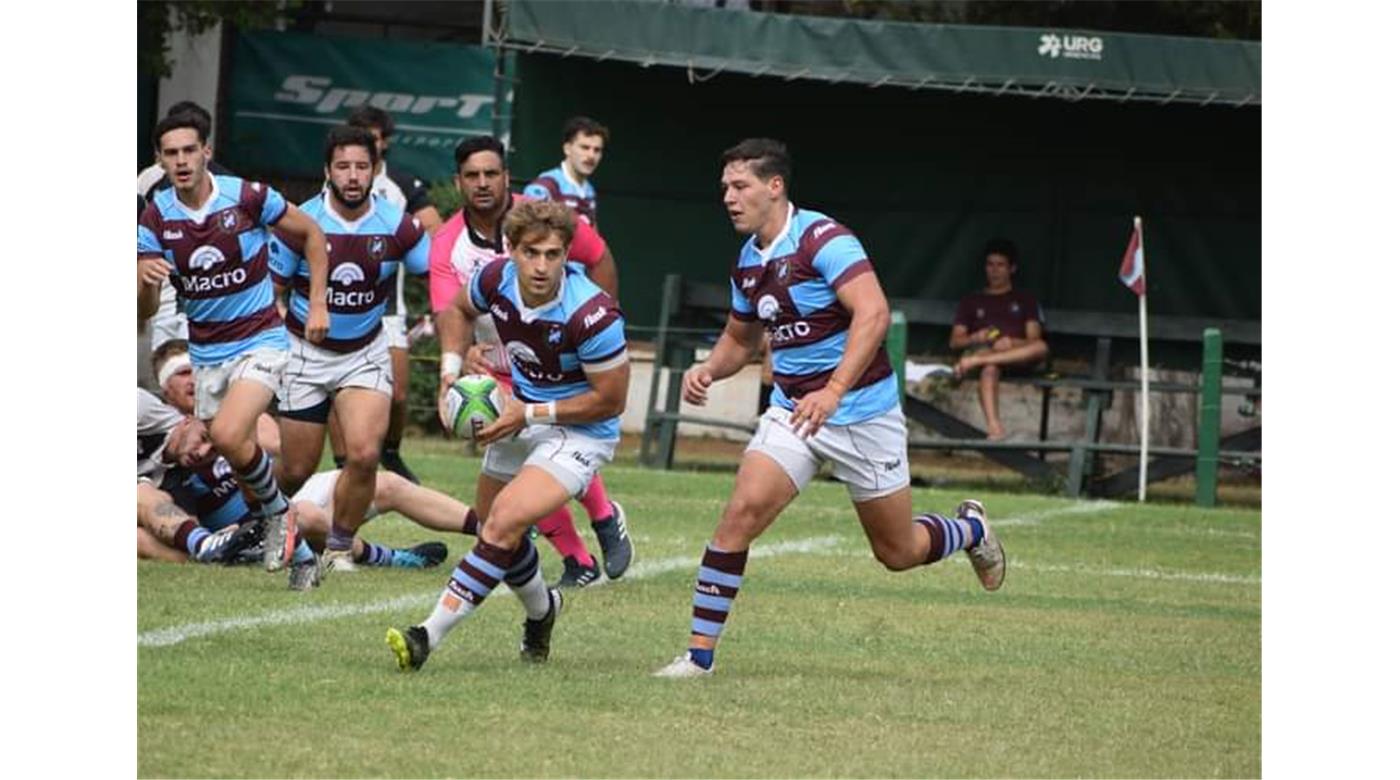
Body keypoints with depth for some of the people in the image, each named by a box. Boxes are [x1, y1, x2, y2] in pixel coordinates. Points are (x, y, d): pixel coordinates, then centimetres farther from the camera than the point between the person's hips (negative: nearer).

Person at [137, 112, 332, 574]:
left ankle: (277, 512, -2)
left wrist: (318, 305, -2)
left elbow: (311, 233, 3)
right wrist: (147, 280, -31)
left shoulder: (248, 197, -13)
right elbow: (145, 310, -8)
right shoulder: (155, 219, -5)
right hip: (205, 354, 5)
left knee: (229, 435, -25)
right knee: (228, 450, 7)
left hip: (260, 341, -5)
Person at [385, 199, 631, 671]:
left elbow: (610, 400, -21)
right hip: (521, 418, 7)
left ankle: (429, 636, -27)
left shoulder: (590, 315, -31)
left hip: (579, 432, -7)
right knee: (494, 525, 20)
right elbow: (459, 308, 11)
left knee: (504, 523, -25)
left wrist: (531, 414, -22)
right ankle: (541, 609, 51)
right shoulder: (497, 280, -14)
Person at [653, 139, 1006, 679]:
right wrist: (708, 370, 1)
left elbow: (873, 313, -29)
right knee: (743, 511, -17)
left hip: (862, 410, -5)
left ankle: (970, 529, 41)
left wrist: (834, 391, -38)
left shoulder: (822, 239, -18)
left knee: (898, 552, 7)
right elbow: (740, 337, 23)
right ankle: (700, 652, -15)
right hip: (791, 411, 6)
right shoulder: (747, 263, 6)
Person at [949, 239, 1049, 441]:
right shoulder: (972, 302, 26)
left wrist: (1011, 343, -14)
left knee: (1041, 348, -37)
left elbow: (1034, 340, 9)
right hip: (984, 350, -1)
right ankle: (994, 425, -60)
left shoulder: (1025, 300, 23)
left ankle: (975, 362, -45)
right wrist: (975, 338, -8)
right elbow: (955, 341, 16)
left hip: (1017, 355, 1)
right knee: (990, 368, -41)